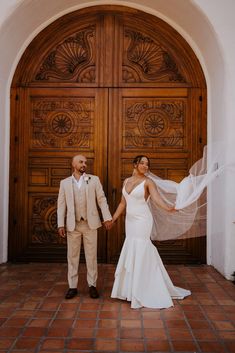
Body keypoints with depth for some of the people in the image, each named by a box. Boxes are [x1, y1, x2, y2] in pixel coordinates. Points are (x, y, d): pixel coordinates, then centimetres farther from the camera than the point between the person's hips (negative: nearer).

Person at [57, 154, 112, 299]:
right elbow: (61, 205, 4)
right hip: (72, 225, 1)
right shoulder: (65, 182, 5)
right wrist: (61, 224, -2)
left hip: (90, 223, -1)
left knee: (92, 256, 7)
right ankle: (73, 286, 19)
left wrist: (107, 217, -9)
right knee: (72, 256, 8)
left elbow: (102, 199, 1)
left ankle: (92, 285, 19)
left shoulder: (94, 179, 3)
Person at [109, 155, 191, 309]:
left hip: (142, 221, -6)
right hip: (130, 221, 6)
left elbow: (157, 198, -23)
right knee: (132, 255, 12)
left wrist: (168, 208, -41)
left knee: (140, 255, -2)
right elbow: (123, 203, 16)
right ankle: (132, 290, 27)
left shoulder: (148, 182, -7)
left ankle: (141, 294, 11)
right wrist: (113, 219, 17)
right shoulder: (126, 181, 10)